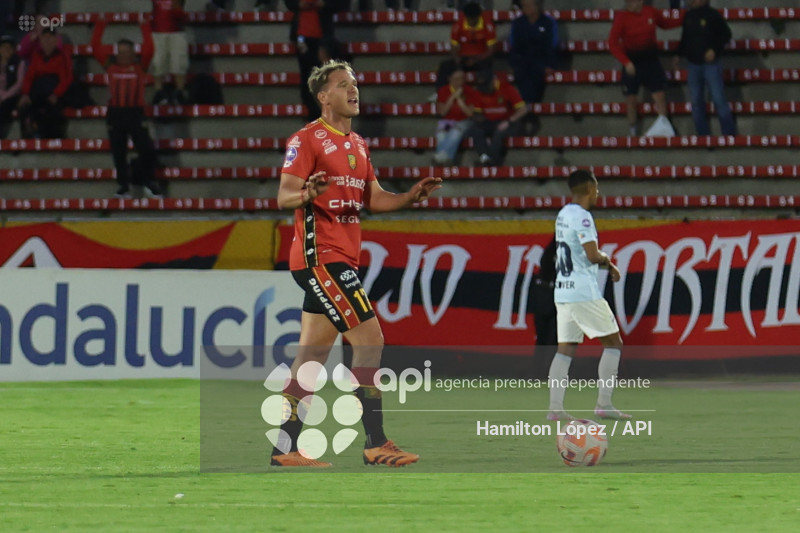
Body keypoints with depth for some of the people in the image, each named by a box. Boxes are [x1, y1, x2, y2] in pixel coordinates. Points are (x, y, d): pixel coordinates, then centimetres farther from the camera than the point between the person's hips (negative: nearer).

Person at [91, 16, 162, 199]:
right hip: (115, 113, 2)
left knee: (146, 149, -7)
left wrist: (146, 29, -7)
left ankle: (149, 183, 12)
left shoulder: (140, 67, 5)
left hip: (135, 113, -2)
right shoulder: (111, 67, 8)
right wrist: (99, 26, 3)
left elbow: (148, 49, -7)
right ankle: (123, 186, 16)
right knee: (119, 153, 5)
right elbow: (96, 48, 4)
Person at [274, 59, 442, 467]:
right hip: (320, 255, -9)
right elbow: (284, 197, -14)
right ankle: (376, 443, -10)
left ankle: (285, 448, 10)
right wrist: (306, 194, -36)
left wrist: (412, 196, 2)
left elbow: (374, 199, 19)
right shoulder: (307, 139, -8)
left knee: (312, 355, 8)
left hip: (341, 260, 9)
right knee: (369, 340, -12)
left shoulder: (357, 145, 18)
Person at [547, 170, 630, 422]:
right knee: (613, 342, 1)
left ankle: (555, 408, -3)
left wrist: (607, 266, 15)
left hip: (563, 293, 8)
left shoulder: (563, 215, 15)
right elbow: (593, 255, -20)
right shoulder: (581, 216, -13)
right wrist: (606, 258, 1)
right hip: (584, 293, -8)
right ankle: (604, 403, -4)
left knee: (565, 349, 5)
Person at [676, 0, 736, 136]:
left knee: (719, 99, -8)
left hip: (711, 64, -6)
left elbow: (726, 34, -6)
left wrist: (714, 50, -15)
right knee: (696, 102, 6)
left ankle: (729, 133, -2)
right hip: (693, 64, 6)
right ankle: (703, 134, 14)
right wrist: (679, 53, 14)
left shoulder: (712, 14, -7)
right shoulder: (688, 16, 8)